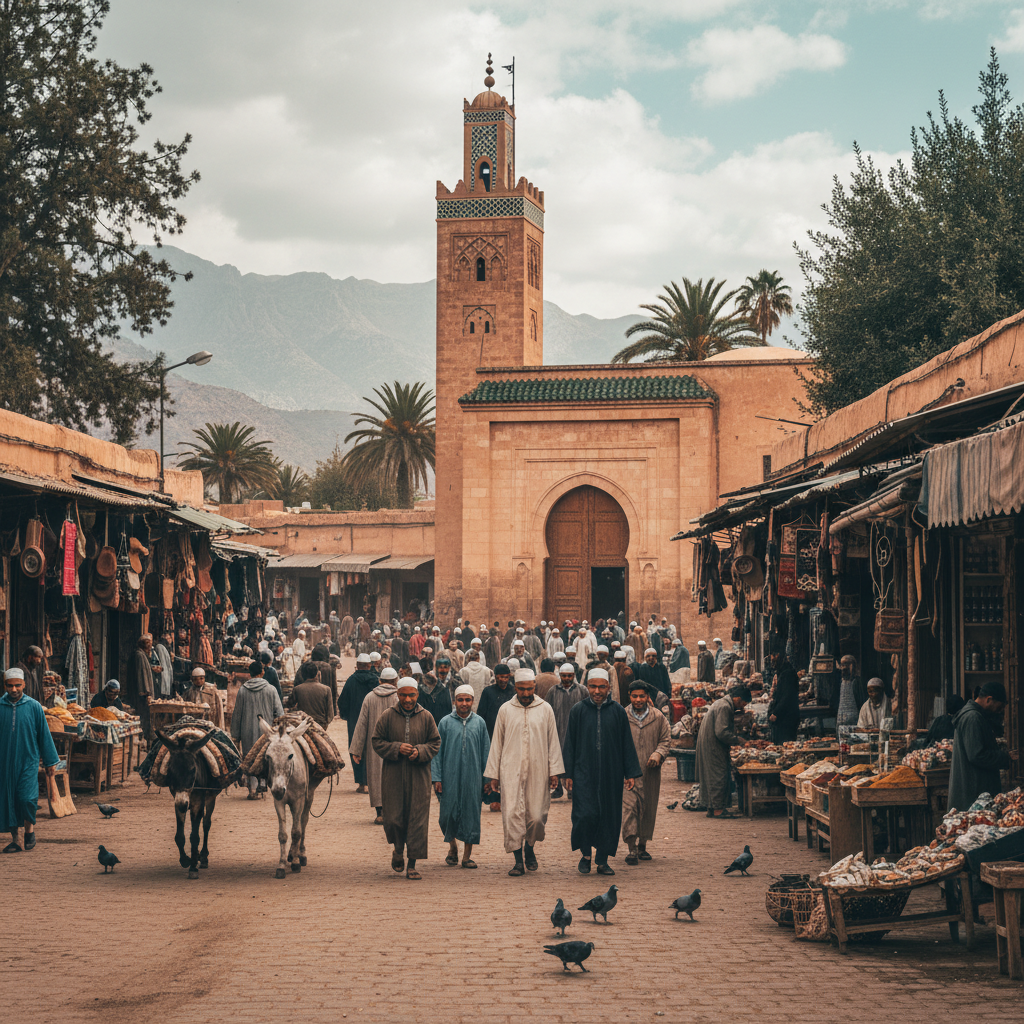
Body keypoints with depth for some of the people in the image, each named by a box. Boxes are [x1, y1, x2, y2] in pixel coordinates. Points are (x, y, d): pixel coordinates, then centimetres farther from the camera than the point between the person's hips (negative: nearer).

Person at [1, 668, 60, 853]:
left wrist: (50, 761, 8)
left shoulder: (34, 706, -2)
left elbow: (44, 734, 5)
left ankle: (29, 828, 14)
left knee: (26, 798, -13)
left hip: (28, 761, -2)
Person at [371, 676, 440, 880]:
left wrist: (420, 751, -11)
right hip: (393, 776, -1)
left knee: (418, 819, -2)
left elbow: (435, 743, 8)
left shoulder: (426, 717, 4)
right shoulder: (387, 716, 1)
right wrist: (397, 748, -14)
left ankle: (412, 864, 5)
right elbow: (377, 743, 2)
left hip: (419, 777, 1)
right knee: (393, 817, -1)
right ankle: (398, 850, 29)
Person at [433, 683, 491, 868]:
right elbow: (437, 752, 3)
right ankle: (453, 847, 24)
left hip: (473, 778, 1)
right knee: (449, 814, 1)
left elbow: (486, 752, 10)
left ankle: (467, 854, 10)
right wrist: (436, 777, -3)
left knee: (471, 814, 1)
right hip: (450, 777, -1)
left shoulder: (479, 723, 7)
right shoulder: (445, 722, 3)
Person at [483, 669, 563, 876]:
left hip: (538, 771, 1)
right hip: (511, 771, 0)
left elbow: (553, 742, 8)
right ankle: (518, 861, -6)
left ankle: (530, 848, 27)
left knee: (536, 816, 0)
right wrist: (493, 775, 5)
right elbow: (497, 743, 8)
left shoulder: (545, 709, 6)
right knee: (512, 814, -10)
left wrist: (554, 771, 2)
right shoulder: (505, 710, 5)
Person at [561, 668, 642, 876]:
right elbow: (570, 743, 4)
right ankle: (585, 854, 11)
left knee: (609, 817, 3)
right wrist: (569, 773, 0)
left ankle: (602, 860, 13)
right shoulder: (578, 711, 2)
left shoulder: (617, 711, 3)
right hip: (584, 772, -1)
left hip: (610, 774, 1)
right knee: (585, 814, -10)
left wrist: (631, 773, 3)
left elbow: (627, 744, 6)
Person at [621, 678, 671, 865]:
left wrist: (658, 754, -9)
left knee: (648, 809, 9)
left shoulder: (658, 718, 6)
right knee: (629, 806, -14)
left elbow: (665, 740, 10)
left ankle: (642, 846, 25)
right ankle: (632, 848, -18)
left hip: (650, 772, 2)